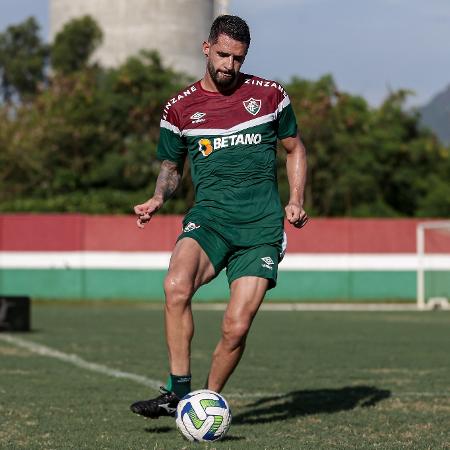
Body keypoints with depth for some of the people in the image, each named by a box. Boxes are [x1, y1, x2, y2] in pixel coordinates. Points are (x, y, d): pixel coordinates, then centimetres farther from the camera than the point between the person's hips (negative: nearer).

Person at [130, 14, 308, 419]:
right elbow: (171, 167, 20)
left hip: (262, 226, 0)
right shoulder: (180, 108, 8)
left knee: (236, 327, -12)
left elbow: (294, 148, 20)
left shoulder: (269, 95, 8)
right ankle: (178, 392, -21)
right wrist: (159, 198, -1)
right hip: (209, 217, 0)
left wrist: (296, 200, 6)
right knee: (176, 286, -31)